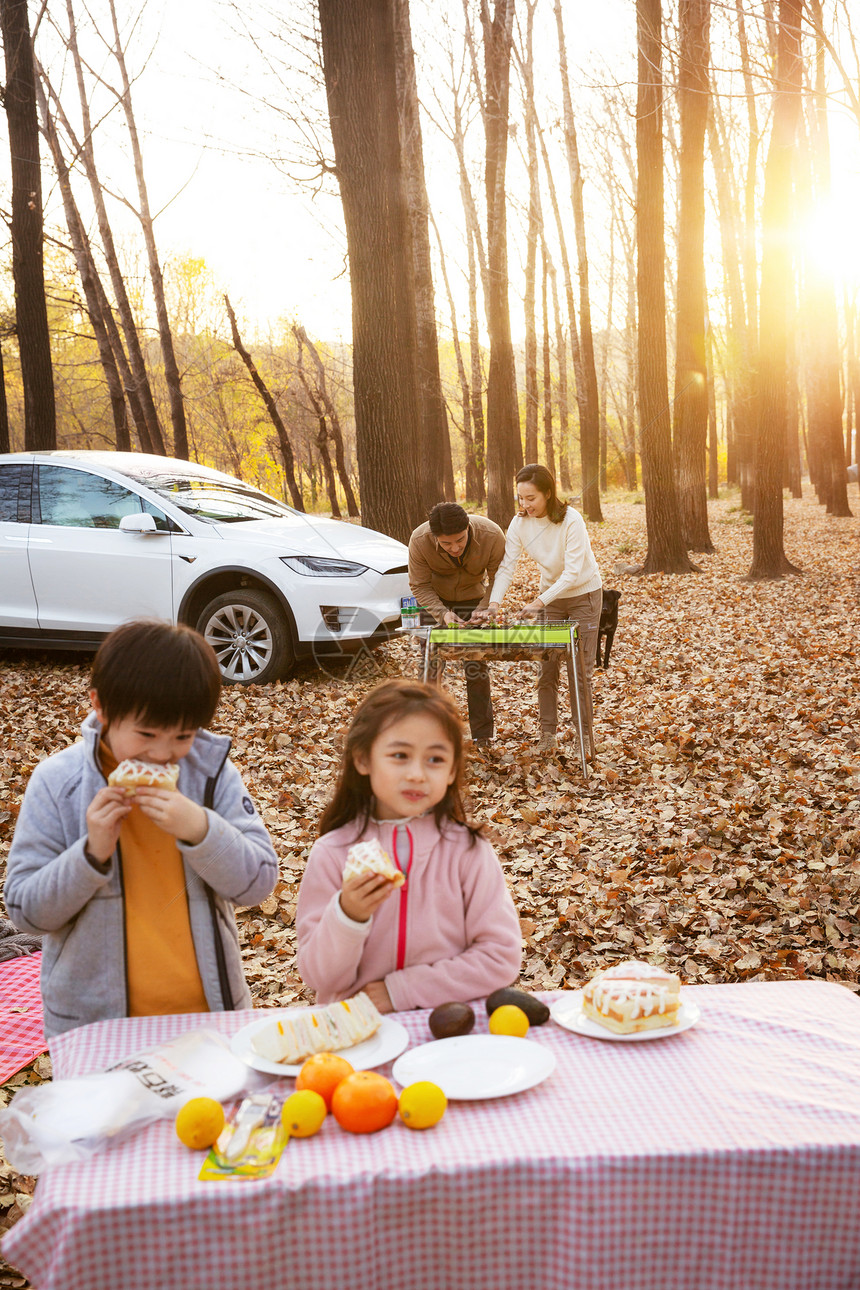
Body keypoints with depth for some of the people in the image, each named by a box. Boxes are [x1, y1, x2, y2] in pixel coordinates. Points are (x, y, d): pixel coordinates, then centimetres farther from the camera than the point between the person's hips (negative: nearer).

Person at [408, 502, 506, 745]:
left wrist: (482, 611, -30)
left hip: (473, 596, 0)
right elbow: (419, 586, -19)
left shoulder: (492, 535, -32)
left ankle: (482, 734, 8)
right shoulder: (419, 540, -32)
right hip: (435, 599, 0)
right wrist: (442, 613, -34)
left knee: (476, 665, -3)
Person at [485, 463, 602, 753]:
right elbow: (506, 567, -14)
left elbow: (572, 572, -29)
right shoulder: (520, 523, -12)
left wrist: (538, 603, -36)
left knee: (581, 667, 0)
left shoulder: (571, 520, -26)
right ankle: (547, 732, 11)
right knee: (547, 667, 2)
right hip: (550, 595, 4)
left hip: (584, 593, -4)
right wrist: (494, 602, -30)